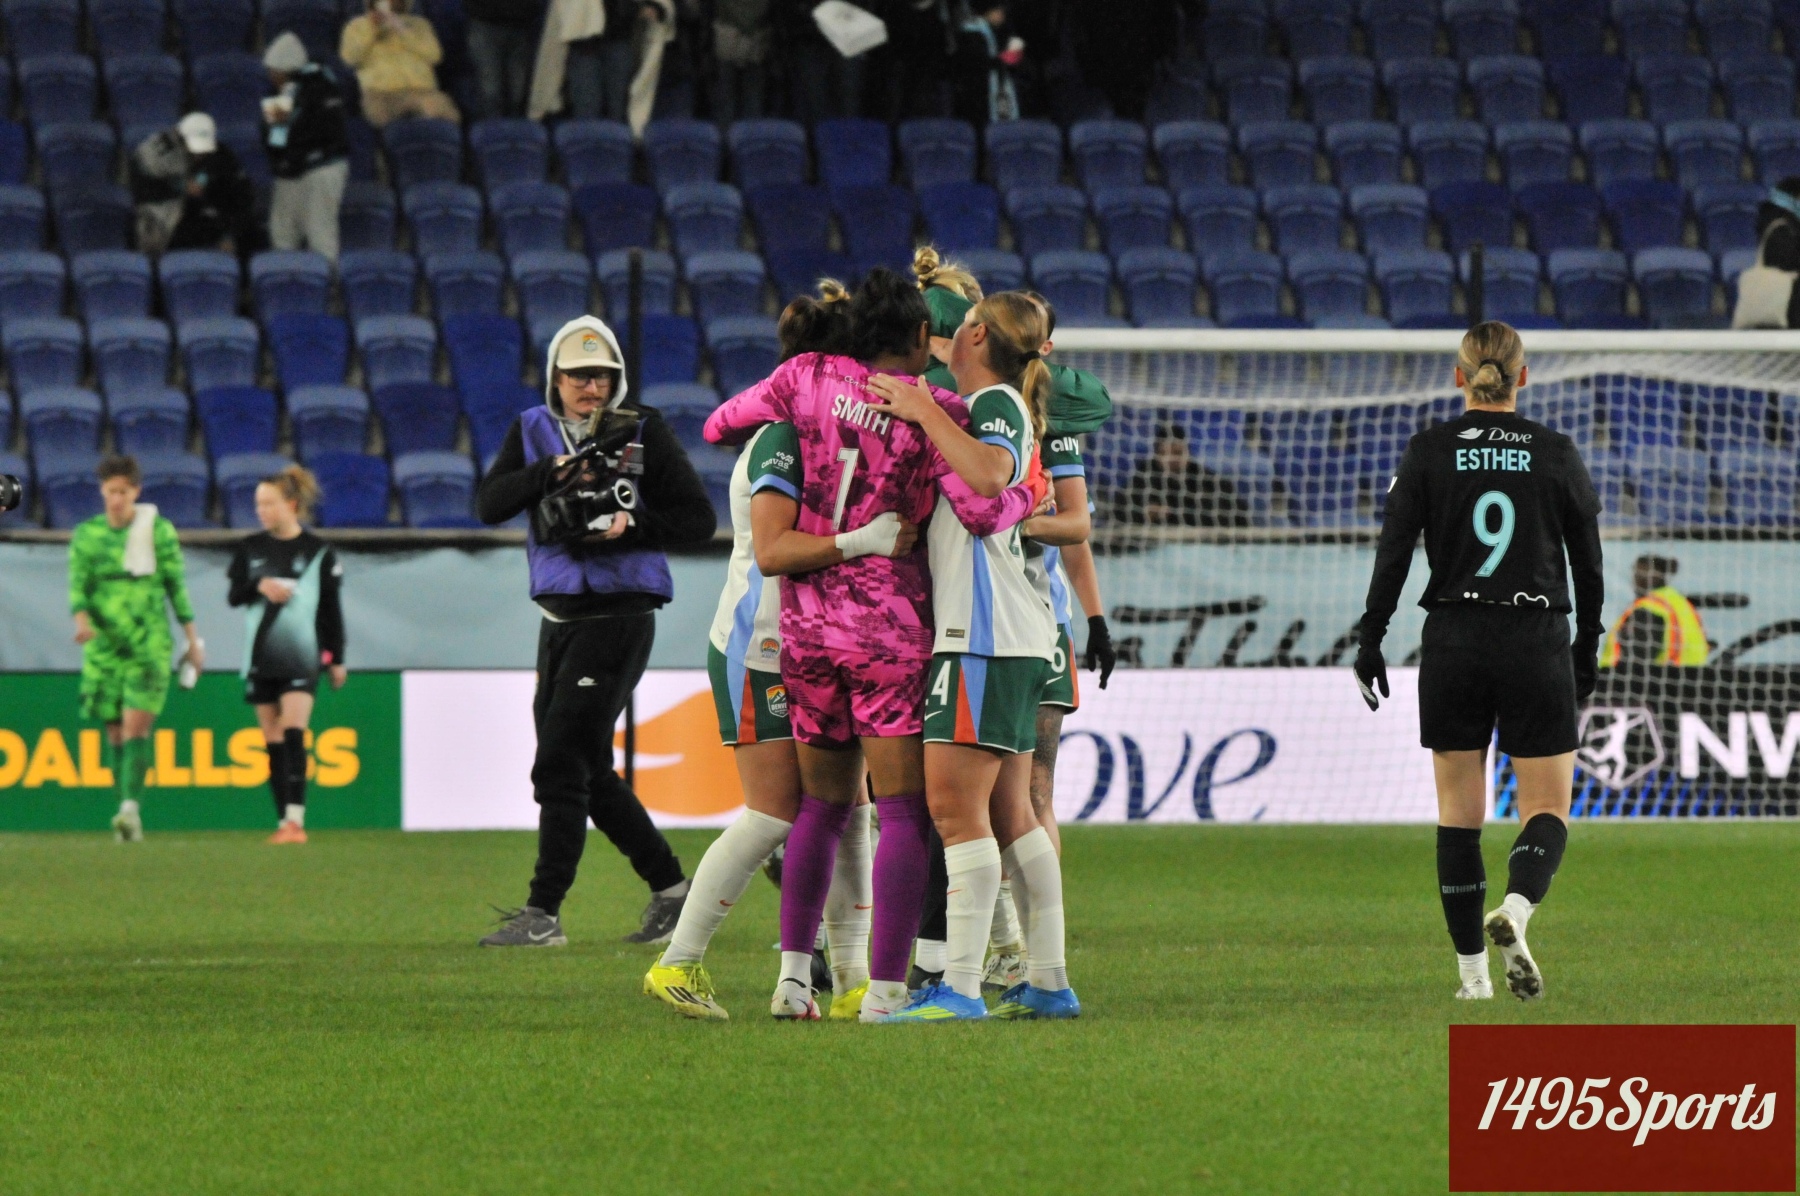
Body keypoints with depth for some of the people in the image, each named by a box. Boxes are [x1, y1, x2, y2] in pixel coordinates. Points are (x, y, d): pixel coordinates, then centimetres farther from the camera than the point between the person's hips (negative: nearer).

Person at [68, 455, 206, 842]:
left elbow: (177, 586, 6)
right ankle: (129, 819, 9)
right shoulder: (86, 534, 7)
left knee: (137, 723, -17)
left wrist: (193, 639, 7)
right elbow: (77, 583, 0)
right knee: (115, 731, 3)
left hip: (150, 641, -3)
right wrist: (81, 618, -21)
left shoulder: (159, 531, 2)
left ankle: (131, 806, -26)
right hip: (104, 644, 3)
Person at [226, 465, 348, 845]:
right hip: (260, 655, 4)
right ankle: (283, 821, 9)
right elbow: (233, 595, 8)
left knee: (293, 732, -17)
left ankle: (296, 819, -22)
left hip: (300, 656, -4)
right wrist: (259, 586, -13)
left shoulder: (318, 552, 0)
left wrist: (337, 659, 4)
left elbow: (331, 609, 4)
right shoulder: (250, 548, 8)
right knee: (273, 740, 5)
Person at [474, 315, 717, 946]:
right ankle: (670, 886, 24)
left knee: (560, 764, -11)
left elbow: (698, 518, -4)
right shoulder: (533, 431, 9)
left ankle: (544, 912, -9)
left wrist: (631, 525, -19)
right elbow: (489, 504, -5)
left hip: (618, 616, -6)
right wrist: (554, 470, -18)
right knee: (586, 771, 11)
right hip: (560, 615, 6)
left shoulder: (642, 431, -3)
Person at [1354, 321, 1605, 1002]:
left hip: (1453, 644, 1)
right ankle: (1516, 909, -25)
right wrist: (1585, 653, 17)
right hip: (1537, 644, -1)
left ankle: (1472, 970, 8)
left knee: (1459, 811, 9)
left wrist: (1371, 641, 5)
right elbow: (1589, 566, 5)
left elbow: (1393, 554, -4)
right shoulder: (1557, 454, 0)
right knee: (1547, 809, 5)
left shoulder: (1429, 452, -2)